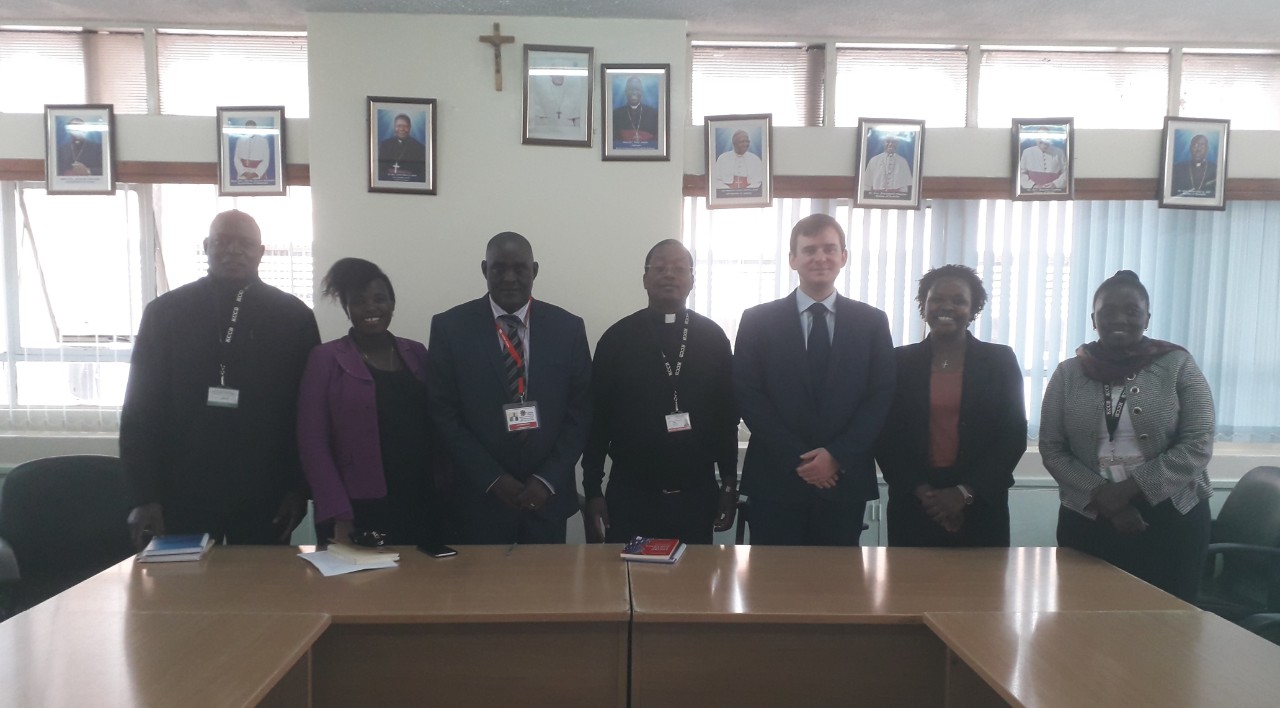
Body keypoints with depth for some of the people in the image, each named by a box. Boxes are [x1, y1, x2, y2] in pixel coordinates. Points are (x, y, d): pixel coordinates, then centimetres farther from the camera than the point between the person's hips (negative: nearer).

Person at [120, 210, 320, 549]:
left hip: (264, 497, 0)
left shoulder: (294, 316, 2)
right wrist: (143, 495, -4)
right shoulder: (164, 312, 3)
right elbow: (141, 408, 1)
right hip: (181, 493, 0)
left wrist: (298, 487, -1)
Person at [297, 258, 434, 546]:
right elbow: (313, 443, -5)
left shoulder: (417, 353, 9)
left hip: (419, 509, 3)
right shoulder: (325, 358, -1)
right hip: (358, 513, -3)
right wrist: (339, 515, -11)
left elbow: (435, 426, 11)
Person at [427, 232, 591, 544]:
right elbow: (444, 414, -4)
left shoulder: (568, 327, 0)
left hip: (548, 495, 1)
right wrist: (493, 479, -10)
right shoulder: (450, 327, -3)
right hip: (480, 495, -1)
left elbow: (580, 412, 1)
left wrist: (548, 480, -9)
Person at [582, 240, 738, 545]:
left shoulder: (713, 338, 3)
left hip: (697, 493, 1)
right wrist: (592, 490, -2)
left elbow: (727, 415, 6)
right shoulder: (617, 338, -1)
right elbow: (597, 417, 0)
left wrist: (730, 485, 5)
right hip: (629, 493, -1)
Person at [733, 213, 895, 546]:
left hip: (845, 479, 1)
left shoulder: (872, 322, 6)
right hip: (776, 479, -1)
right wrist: (796, 457, -10)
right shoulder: (757, 320, 2)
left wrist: (838, 456, -10)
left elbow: (882, 396, 2)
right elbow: (746, 396, -3)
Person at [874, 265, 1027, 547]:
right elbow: (885, 437, 1)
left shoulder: (1000, 360, 3)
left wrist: (965, 492, -10)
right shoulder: (900, 361, 3)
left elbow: (1014, 436, -1)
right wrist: (920, 491, -10)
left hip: (980, 509, 0)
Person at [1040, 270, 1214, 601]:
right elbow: (1052, 450, 1)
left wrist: (1128, 488, -15)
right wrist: (1101, 497, -12)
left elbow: (1198, 445, -7)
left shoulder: (1178, 365, -1)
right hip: (1088, 520, 1)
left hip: (1171, 518, -1)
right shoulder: (1068, 373, 3)